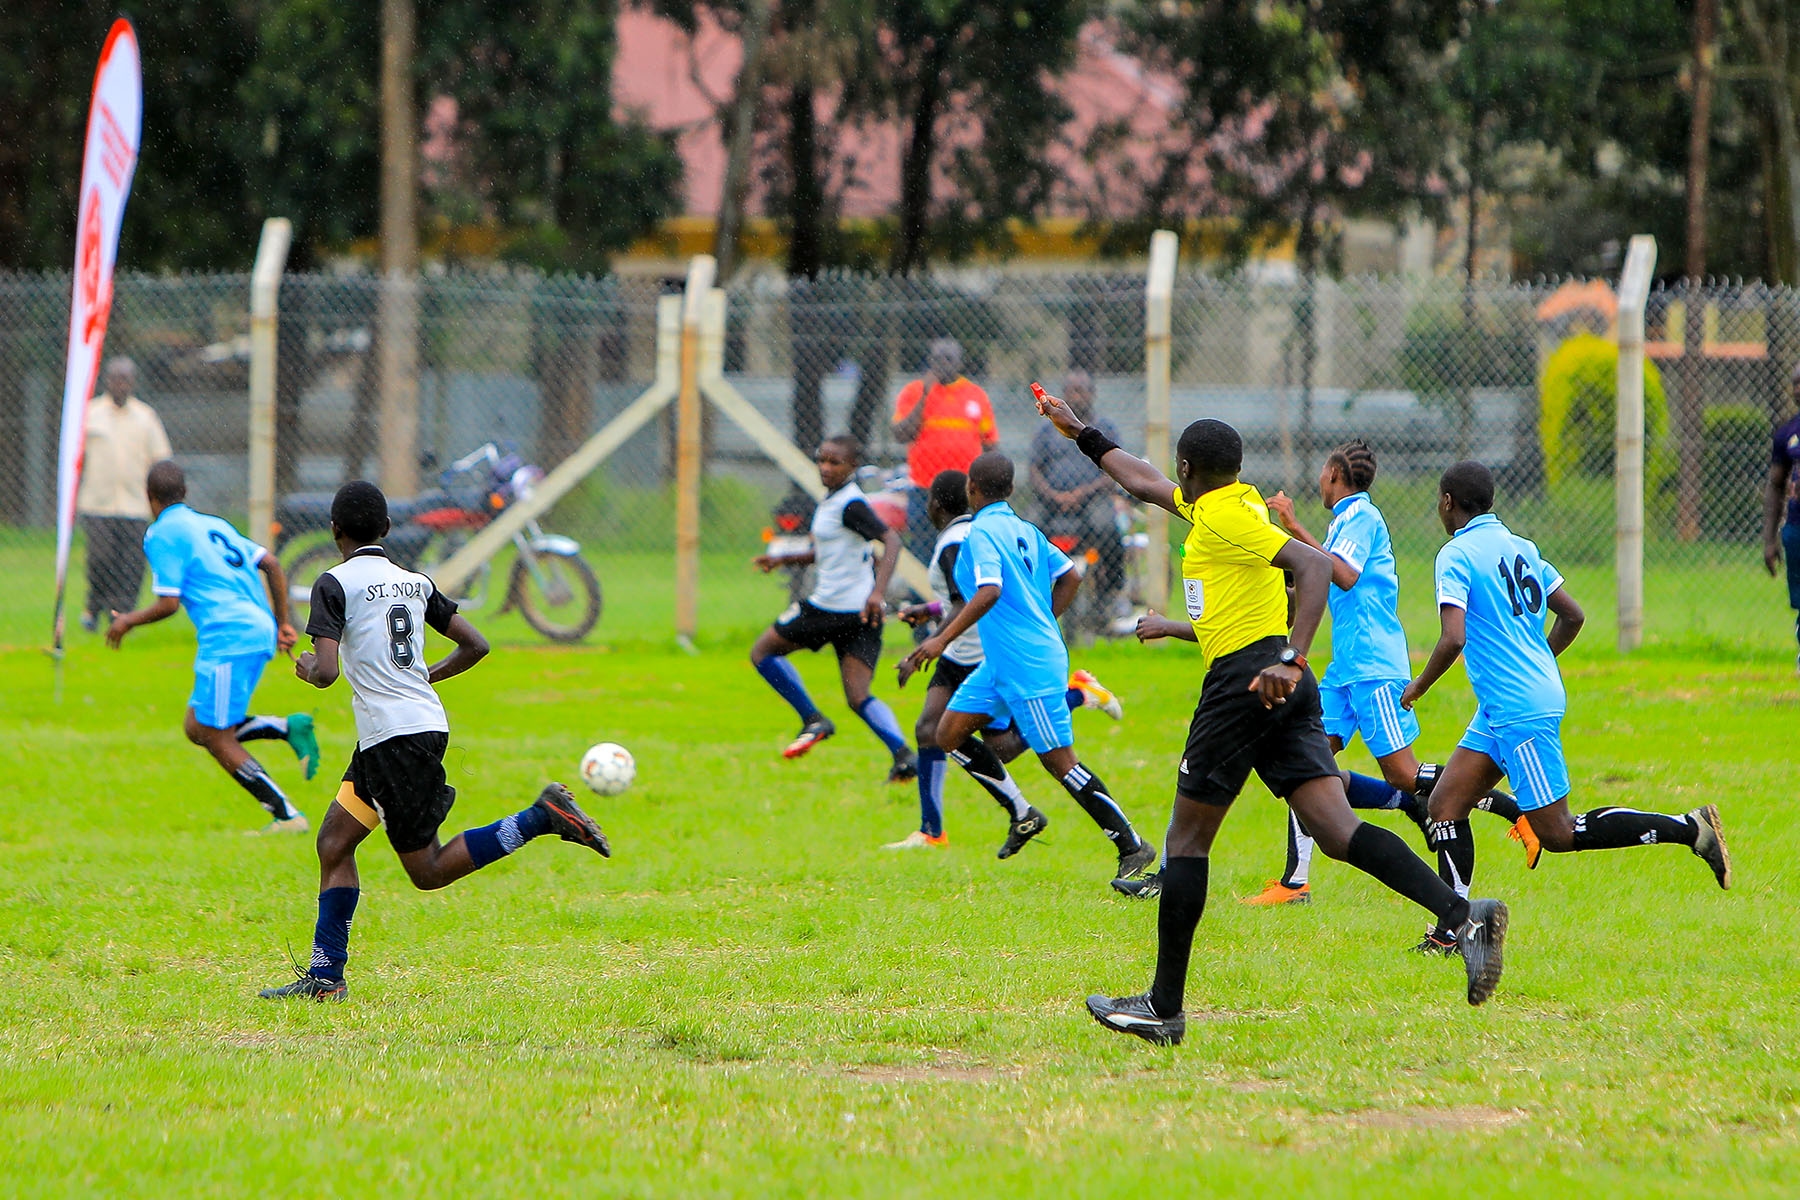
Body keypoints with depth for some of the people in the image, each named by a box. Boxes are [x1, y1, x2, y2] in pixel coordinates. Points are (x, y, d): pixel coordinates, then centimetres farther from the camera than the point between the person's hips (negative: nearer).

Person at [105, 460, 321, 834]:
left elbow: (168, 604, -8)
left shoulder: (163, 534, -3)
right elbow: (270, 564, 19)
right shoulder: (212, 524, 22)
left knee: (216, 739, -1)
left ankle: (286, 816, -5)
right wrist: (281, 623, 24)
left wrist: (128, 621, 9)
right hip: (260, 631, 9)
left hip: (229, 639, -9)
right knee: (197, 728, 14)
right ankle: (291, 727, 1)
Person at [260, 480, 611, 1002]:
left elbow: (325, 672, -18)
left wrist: (307, 666, 5)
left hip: (396, 739, -8)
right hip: (426, 721, 8)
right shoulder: (414, 582, 12)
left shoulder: (335, 584, -8)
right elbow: (475, 646, 13)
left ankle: (542, 817, -12)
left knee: (428, 870, -3)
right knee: (334, 842, 13)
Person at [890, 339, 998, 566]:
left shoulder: (976, 394, 9)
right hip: (923, 492, -1)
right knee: (922, 557, -2)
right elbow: (901, 435, -6)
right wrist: (924, 398, -12)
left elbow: (990, 444, 14)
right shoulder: (913, 392, 4)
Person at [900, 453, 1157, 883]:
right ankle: (1022, 815, 16)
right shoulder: (1025, 530, 11)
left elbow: (989, 591, -28)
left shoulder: (982, 532, -14)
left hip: (1028, 666, -9)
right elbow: (1070, 577, 16)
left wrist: (943, 639, -28)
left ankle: (1132, 848, 0)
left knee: (1059, 760, -4)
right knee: (950, 734, 10)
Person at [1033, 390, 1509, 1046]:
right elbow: (1144, 482, 41)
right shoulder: (1226, 503, 21)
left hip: (1247, 680, -9)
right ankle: (1463, 914, -24)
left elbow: (1315, 567, -21)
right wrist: (1081, 435, 49)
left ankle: (1163, 1007, 6)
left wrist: (1290, 659, -29)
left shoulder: (1226, 516, -8)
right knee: (1338, 830, -5)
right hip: (1280, 691, 9)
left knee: (1187, 839, 2)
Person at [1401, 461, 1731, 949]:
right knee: (1445, 804, 9)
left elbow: (1454, 639, -22)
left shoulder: (1457, 556, -12)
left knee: (1558, 834, -5)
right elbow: (1572, 616, 18)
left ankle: (1690, 828, -6)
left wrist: (1418, 687, -6)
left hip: (1520, 712, -9)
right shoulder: (1520, 548, 13)